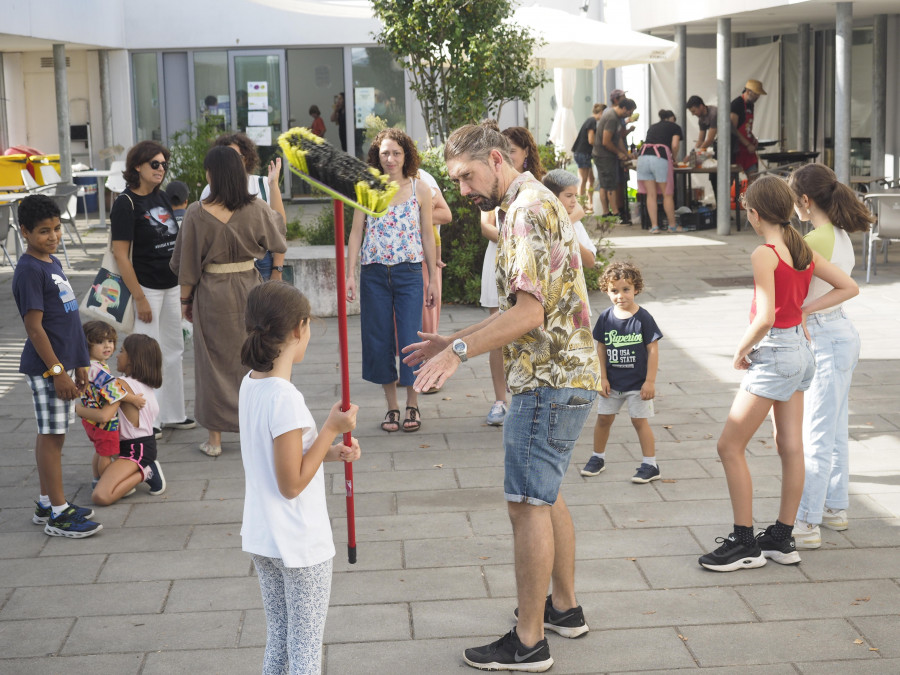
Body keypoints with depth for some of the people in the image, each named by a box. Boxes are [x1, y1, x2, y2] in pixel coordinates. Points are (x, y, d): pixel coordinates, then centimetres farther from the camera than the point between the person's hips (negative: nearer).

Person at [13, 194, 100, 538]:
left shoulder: (53, 263, 13)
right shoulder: (29, 270, -16)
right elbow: (34, 327, -19)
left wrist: (78, 364, 19)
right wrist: (57, 371, -19)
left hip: (63, 361, 9)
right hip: (46, 367, -9)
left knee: (50, 435, 15)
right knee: (52, 436, -4)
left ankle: (46, 504, 24)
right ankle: (58, 515, 2)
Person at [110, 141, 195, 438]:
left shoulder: (162, 197, 9)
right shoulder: (126, 203, -13)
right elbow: (121, 255, -17)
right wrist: (139, 298, -19)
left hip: (171, 285, 8)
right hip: (147, 287, -8)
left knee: (174, 350, 14)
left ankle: (173, 414, 25)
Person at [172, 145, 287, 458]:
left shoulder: (197, 213, -14)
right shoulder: (256, 209, -7)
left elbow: (188, 265, -8)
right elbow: (279, 240, 12)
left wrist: (185, 299, 7)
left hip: (212, 294, -2)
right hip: (249, 288, 2)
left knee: (214, 362, 9)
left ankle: (215, 437, 15)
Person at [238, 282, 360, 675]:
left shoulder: (250, 384, 1)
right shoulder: (286, 399, -25)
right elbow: (292, 484, -21)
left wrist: (328, 452, 4)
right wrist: (331, 429, -18)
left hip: (260, 538, 8)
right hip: (301, 545, -8)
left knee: (278, 641, 20)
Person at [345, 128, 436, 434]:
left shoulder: (420, 189, 3)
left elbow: (428, 235, 7)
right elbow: (356, 232, 5)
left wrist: (433, 278, 5)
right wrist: (350, 274, -2)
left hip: (408, 273, -1)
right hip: (374, 274, 1)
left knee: (410, 338, -4)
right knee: (379, 340, 5)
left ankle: (412, 405, 13)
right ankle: (391, 406, 17)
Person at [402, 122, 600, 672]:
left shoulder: (529, 209, -16)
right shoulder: (530, 205, 18)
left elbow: (529, 313, -25)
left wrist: (461, 351, -26)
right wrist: (454, 340, 19)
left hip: (550, 380, -11)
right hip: (563, 375, 11)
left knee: (529, 502, -7)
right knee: (545, 495, 19)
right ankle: (565, 607, 31)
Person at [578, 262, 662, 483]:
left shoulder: (643, 318, -14)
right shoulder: (606, 318, -4)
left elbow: (653, 350, -11)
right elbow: (601, 348, 3)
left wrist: (650, 381, -13)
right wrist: (603, 377, 0)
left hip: (638, 382, -4)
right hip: (612, 382, 4)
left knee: (639, 421, -1)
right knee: (604, 418, 11)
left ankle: (650, 464, 9)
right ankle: (598, 457, 29)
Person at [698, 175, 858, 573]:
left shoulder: (764, 255, -18)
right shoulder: (804, 250, 6)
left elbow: (765, 318, -26)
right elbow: (849, 288, 12)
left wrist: (741, 352, -10)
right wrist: (803, 310, 8)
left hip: (774, 353, -9)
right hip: (800, 349, 9)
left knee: (730, 447, -1)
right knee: (791, 448, 12)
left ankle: (745, 545, 2)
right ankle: (782, 539, 20)